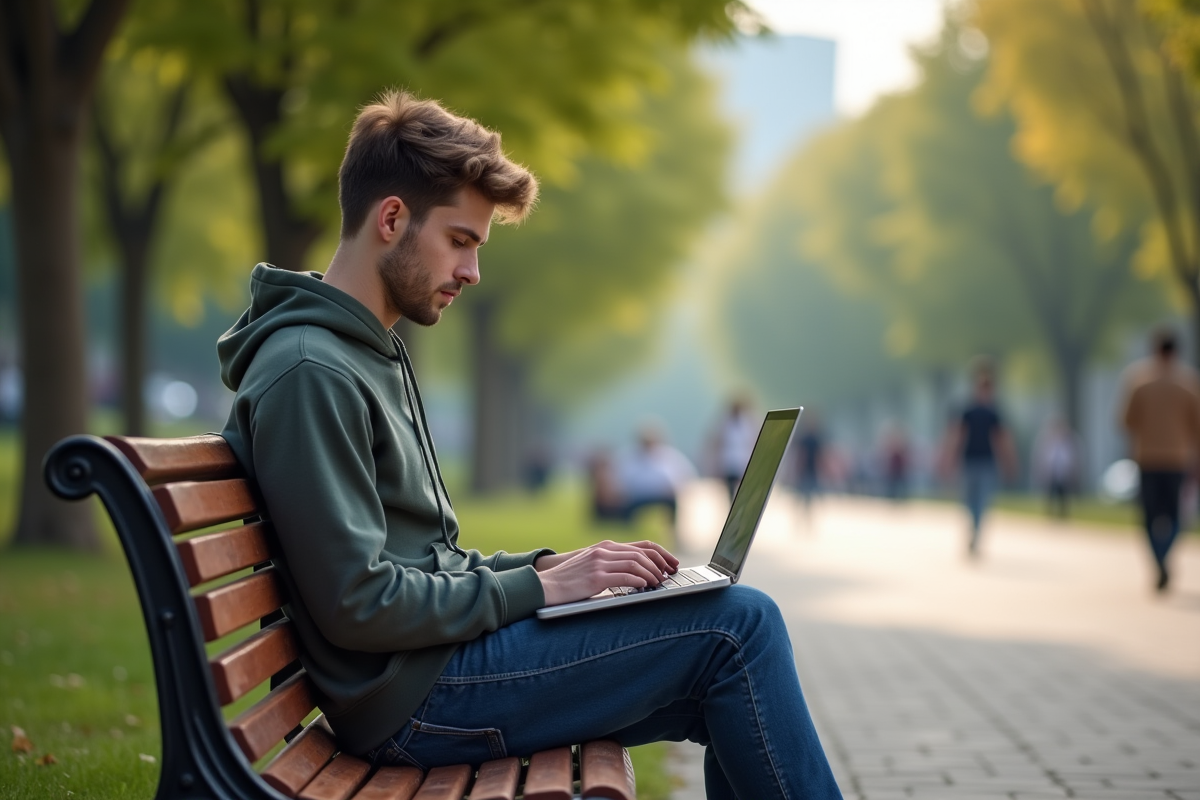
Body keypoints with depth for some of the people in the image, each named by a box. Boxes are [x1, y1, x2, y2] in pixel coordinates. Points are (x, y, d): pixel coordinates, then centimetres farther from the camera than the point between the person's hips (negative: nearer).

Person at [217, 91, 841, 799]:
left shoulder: (374, 356, 18)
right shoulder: (309, 373, -15)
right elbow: (357, 603, -21)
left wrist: (544, 566, 5)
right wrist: (538, 588, -14)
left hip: (443, 655, 10)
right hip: (414, 695, -10)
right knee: (737, 623, -13)